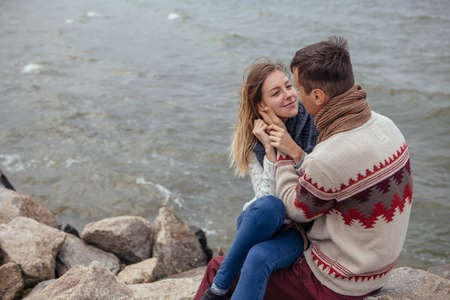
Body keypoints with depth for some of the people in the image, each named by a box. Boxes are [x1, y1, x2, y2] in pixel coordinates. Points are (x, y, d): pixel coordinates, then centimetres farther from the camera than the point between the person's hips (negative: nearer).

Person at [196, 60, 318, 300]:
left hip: (307, 228, -2)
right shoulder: (251, 141, -2)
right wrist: (269, 150, -21)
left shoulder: (316, 126, -7)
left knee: (258, 258, -34)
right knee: (267, 206, -36)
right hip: (267, 223, 2)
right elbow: (268, 197, -11)